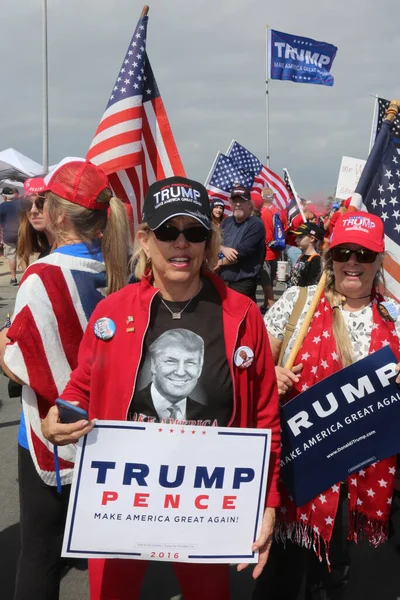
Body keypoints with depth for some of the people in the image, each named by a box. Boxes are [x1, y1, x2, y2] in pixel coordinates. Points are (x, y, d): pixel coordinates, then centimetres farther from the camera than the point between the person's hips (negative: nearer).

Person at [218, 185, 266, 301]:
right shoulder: (226, 222, 13)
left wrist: (220, 262, -4)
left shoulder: (256, 225, -10)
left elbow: (241, 253, -16)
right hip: (223, 280, 7)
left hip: (243, 283, -7)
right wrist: (224, 249, -15)